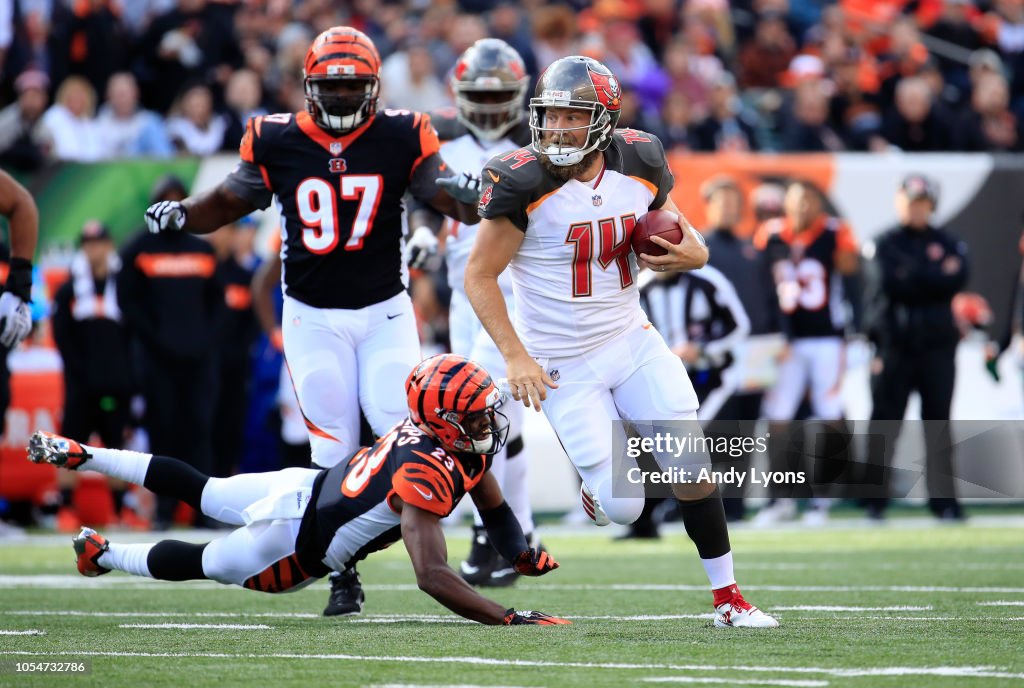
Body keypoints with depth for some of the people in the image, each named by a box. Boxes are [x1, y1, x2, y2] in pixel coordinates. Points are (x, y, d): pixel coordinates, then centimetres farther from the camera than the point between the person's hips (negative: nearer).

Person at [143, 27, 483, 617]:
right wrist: (181, 215, -9)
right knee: (334, 452, -1)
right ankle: (345, 577, 7)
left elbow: (447, 199, -6)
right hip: (314, 318, 0)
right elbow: (231, 201, 9)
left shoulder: (401, 138, -6)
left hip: (384, 312, 0)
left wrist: (468, 196, -29)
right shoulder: (276, 142, -4)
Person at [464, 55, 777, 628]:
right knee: (623, 508, -8)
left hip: (631, 341, 4)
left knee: (693, 468, -3)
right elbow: (480, 277, -13)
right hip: (562, 363, -4)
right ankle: (598, 484, 30)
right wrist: (516, 357, -21)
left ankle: (728, 598, 13)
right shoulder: (524, 183, -19)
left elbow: (681, 237, 10)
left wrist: (691, 253, -15)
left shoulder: (640, 163, -5)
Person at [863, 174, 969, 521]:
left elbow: (957, 281, -6)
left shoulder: (949, 244, 11)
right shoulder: (886, 244, 7)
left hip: (937, 343, 1)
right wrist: (934, 278, -5)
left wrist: (911, 276, -6)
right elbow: (888, 283, -9)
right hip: (894, 342, -1)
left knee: (938, 423, 1)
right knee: (884, 422, -3)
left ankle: (944, 501, 4)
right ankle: (875, 501, 2)